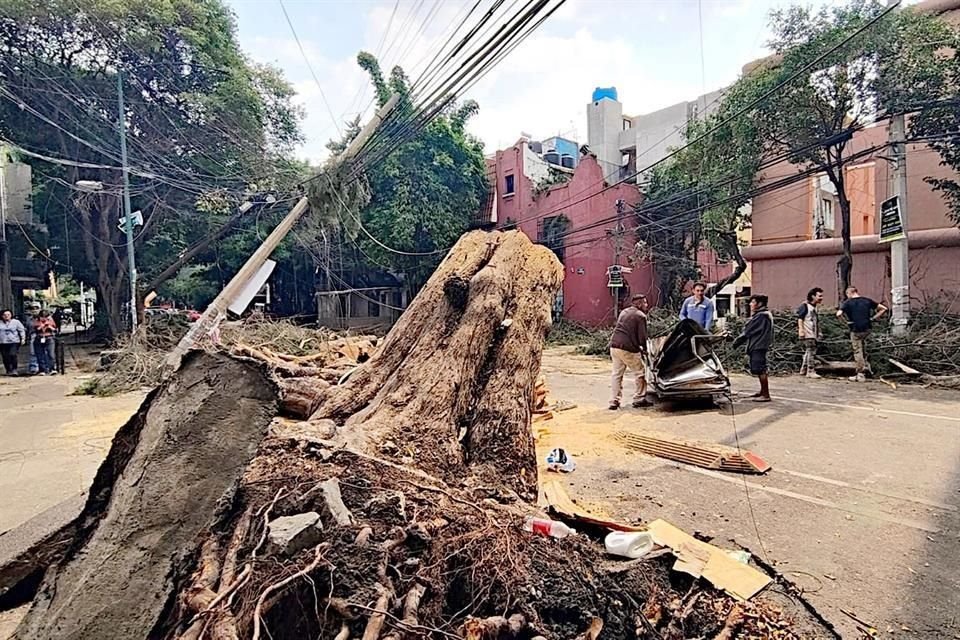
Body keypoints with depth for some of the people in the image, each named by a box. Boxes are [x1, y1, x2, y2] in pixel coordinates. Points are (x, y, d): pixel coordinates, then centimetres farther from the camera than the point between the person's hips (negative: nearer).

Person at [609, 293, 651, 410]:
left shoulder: (624, 312, 18)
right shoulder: (640, 316, -5)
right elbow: (642, 336, -8)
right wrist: (644, 349, 9)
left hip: (614, 346, 7)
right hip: (628, 349, -7)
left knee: (617, 374, 13)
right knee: (640, 373, 10)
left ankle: (614, 401, 12)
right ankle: (639, 399, 16)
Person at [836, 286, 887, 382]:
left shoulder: (847, 302, -6)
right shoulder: (867, 301, 7)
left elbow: (838, 314, -20)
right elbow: (883, 309, 10)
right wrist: (873, 318, 8)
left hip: (856, 330, -5)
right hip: (867, 329, 5)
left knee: (857, 351, 2)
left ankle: (860, 375, 6)